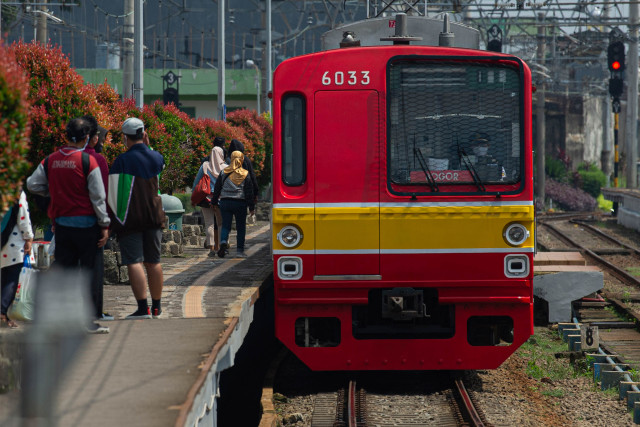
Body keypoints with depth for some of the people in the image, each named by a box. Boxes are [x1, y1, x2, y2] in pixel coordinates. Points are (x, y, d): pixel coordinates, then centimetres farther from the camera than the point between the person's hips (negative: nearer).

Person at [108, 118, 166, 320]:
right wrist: (147, 146, 17)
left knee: (134, 262, -7)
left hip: (130, 219, -5)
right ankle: (156, 307, 18)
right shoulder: (156, 157, 4)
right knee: (153, 262, 12)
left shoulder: (122, 160, -12)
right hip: (154, 217, 5)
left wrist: (113, 219, 0)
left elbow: (112, 194, -11)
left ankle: (143, 308, -14)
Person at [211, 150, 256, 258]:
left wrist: (214, 202, 19)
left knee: (225, 225, 4)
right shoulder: (245, 175, 0)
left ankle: (223, 242, -24)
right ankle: (240, 251, 7)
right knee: (241, 227, 7)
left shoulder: (224, 173, 5)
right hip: (240, 203, -1)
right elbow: (249, 192, 1)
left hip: (225, 202, 1)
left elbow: (217, 189, 10)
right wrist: (252, 207, 4)